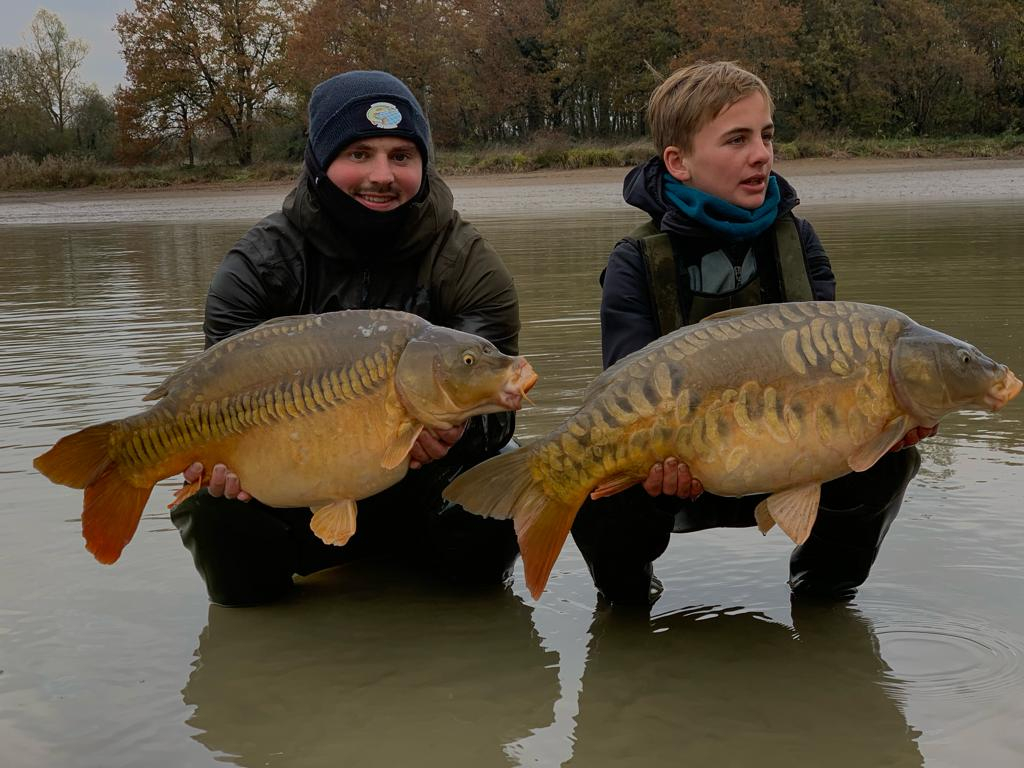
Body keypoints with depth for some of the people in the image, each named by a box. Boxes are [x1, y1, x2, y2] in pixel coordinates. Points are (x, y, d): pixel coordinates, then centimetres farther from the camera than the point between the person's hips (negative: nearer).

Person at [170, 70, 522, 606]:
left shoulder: (468, 266, -11)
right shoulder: (258, 264, -11)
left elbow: (493, 404, -18)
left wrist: (457, 432, -44)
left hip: (421, 483, 0)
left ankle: (400, 552, 11)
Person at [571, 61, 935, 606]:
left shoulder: (795, 240, -1)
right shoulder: (637, 264, -12)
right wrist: (658, 453, -47)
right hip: (678, 475, -2)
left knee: (887, 455, -23)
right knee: (594, 487, -32)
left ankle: (823, 587, 6)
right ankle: (626, 594, 5)